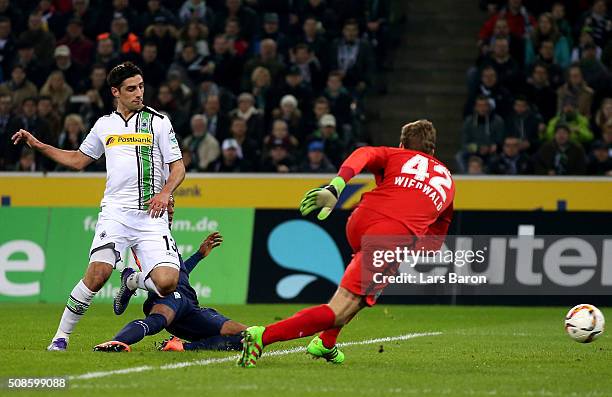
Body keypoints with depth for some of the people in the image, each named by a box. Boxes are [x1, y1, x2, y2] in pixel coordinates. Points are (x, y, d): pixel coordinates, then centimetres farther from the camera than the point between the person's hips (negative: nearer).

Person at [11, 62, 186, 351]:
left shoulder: (158, 122, 6)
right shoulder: (104, 125, 15)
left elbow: (178, 168, 7)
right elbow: (78, 160, 29)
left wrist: (165, 192, -13)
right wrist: (38, 146, 23)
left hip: (151, 216, -1)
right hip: (115, 211, 1)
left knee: (166, 282, -18)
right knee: (98, 273, -22)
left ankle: (132, 281, 18)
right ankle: (62, 335, -7)